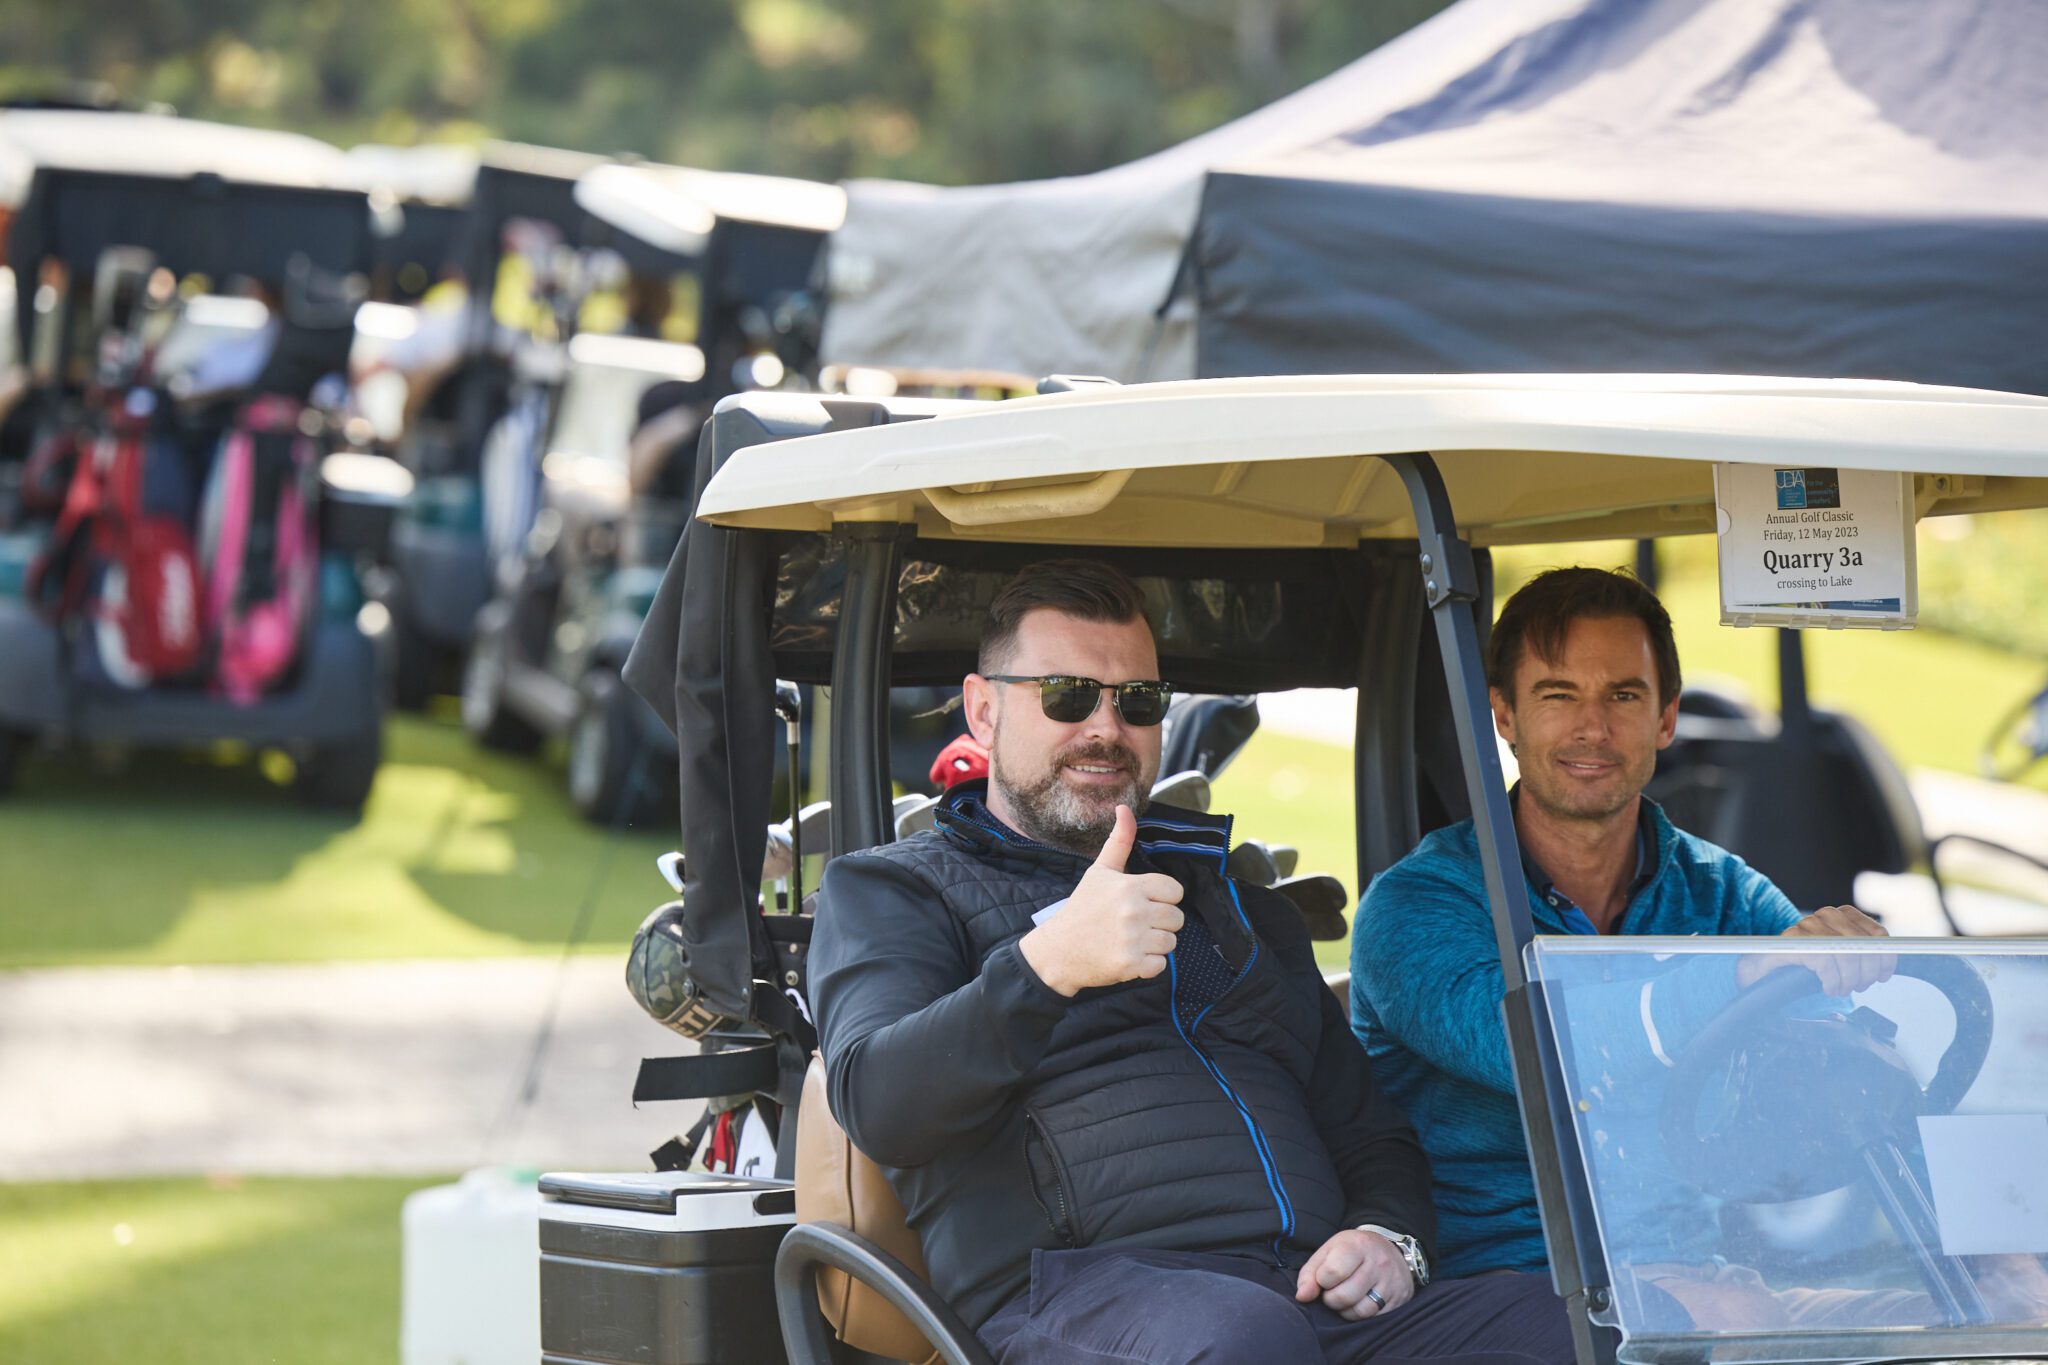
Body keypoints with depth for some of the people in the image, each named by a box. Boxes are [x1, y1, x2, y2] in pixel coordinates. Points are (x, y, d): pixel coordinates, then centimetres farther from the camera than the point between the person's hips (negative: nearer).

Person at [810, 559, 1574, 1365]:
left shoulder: (1240, 906, 33)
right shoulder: (889, 890, 16)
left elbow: (1370, 1134, 32)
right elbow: (876, 1104, -6)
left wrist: (1392, 1239, 6)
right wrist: (1047, 964, -23)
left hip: (1318, 1294, 5)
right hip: (1078, 1291, -4)